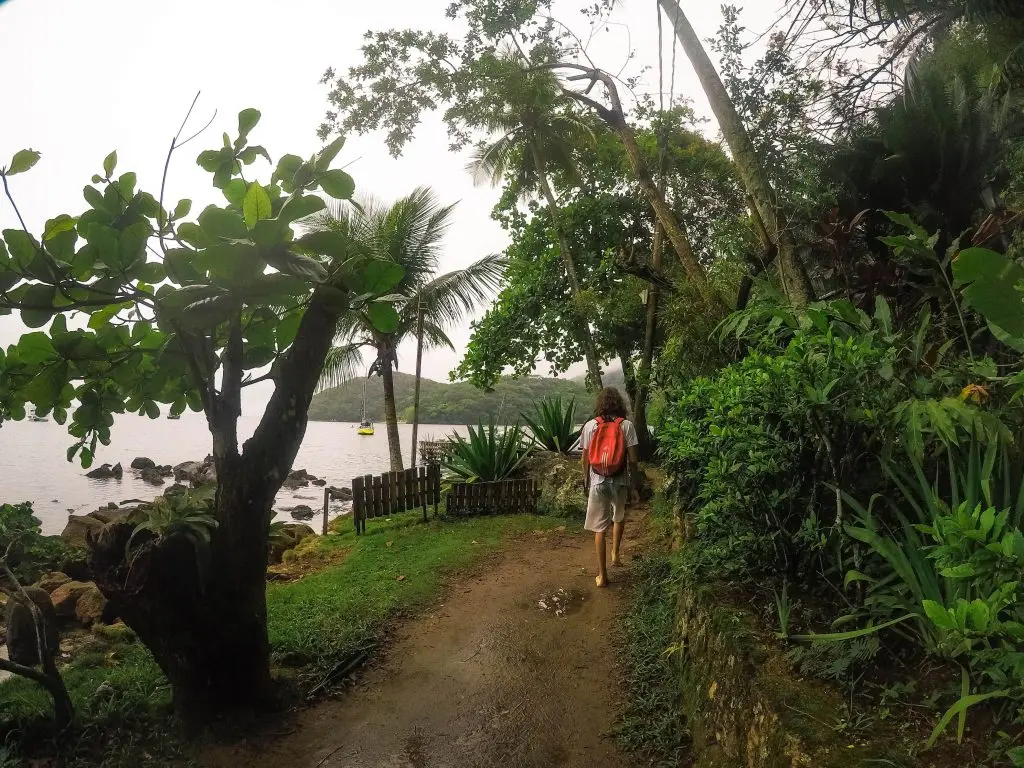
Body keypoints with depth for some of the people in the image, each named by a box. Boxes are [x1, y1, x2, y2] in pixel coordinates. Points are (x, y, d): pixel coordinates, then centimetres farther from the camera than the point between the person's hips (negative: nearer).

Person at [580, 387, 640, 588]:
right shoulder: (626, 425, -5)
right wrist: (634, 486, 2)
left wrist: (586, 483, 14)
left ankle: (602, 575, 11)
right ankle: (616, 553, 24)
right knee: (619, 518, 30)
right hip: (619, 481, 0)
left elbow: (585, 459, 1)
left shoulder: (590, 426, -2)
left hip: (597, 481, 0)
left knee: (600, 528, 8)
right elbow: (632, 460, -6)